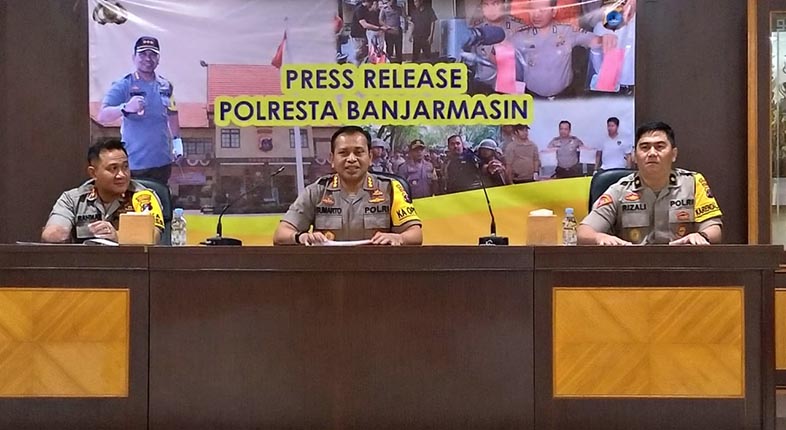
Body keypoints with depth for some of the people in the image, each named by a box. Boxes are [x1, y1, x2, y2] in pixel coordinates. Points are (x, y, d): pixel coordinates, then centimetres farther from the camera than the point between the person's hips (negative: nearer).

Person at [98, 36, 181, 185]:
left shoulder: (166, 85, 8)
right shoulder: (123, 85, -8)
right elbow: (102, 116, -19)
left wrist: (177, 140, 17)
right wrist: (125, 108, -38)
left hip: (163, 161, 5)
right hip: (135, 163, -5)